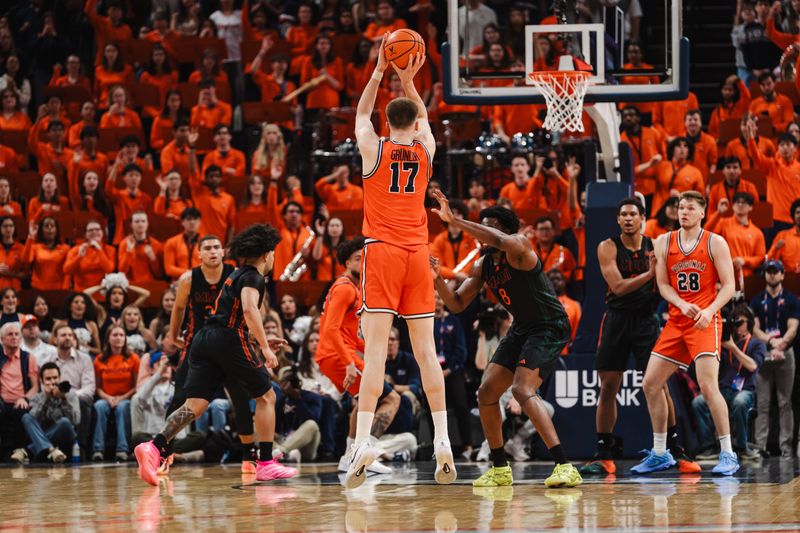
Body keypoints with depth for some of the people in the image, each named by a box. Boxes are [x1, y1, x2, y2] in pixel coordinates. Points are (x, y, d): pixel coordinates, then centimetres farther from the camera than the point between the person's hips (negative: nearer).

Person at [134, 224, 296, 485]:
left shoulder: (236, 276, 28)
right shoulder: (253, 277, 0)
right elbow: (249, 309, -19)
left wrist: (260, 341, 36)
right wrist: (264, 347, -19)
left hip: (205, 337, 8)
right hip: (230, 339, -8)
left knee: (195, 405, -4)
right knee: (266, 397, 8)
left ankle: (154, 447, -25)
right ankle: (266, 464, 6)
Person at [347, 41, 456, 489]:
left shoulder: (374, 149, 0)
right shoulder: (426, 151, 6)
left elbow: (362, 113, 21)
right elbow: (423, 117, 28)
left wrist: (379, 72, 23)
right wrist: (408, 80, 23)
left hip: (381, 252, -2)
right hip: (417, 254, 2)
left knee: (376, 348, -11)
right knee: (426, 348, 3)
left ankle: (364, 439, -22)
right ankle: (443, 439, -5)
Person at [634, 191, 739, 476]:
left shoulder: (715, 243, -2)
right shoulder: (663, 243, 9)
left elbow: (728, 285, -4)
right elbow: (662, 285, 6)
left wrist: (710, 310, -21)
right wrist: (682, 304, -14)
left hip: (705, 321, -5)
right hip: (676, 321, 5)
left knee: (707, 385, -19)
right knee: (650, 384, 4)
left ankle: (728, 455, -13)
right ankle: (660, 454, 16)